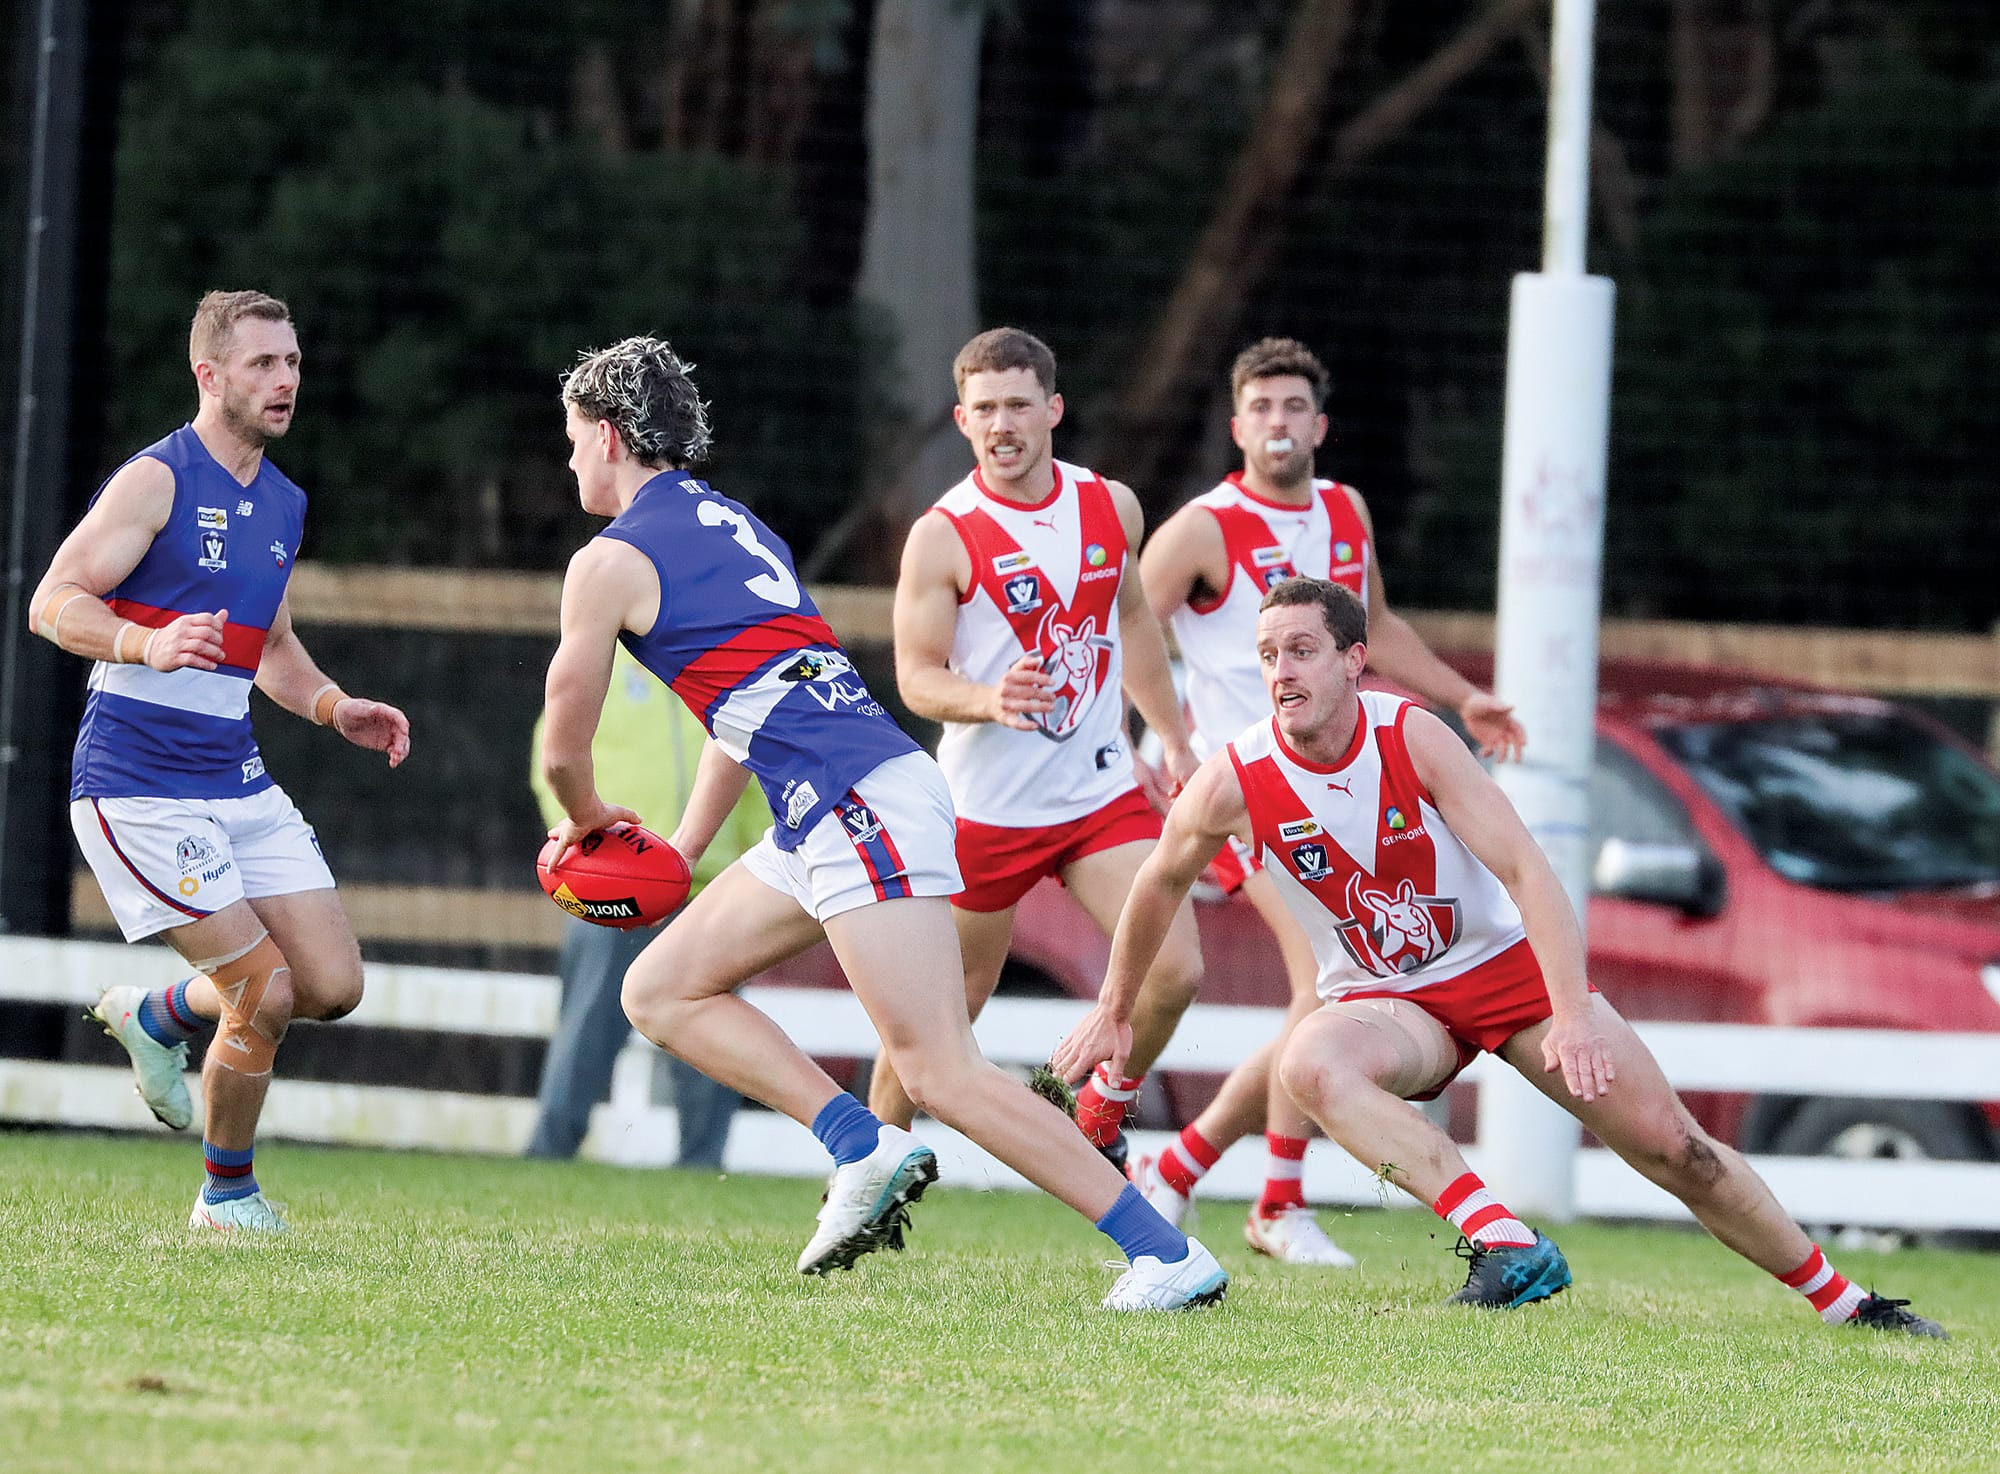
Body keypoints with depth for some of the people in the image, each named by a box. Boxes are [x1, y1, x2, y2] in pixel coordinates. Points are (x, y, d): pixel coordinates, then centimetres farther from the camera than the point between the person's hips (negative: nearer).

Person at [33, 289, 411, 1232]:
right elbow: (53, 603, -15)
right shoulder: (156, 480, -10)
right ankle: (226, 1195, 8)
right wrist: (148, 644, -33)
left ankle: (157, 1017, 26)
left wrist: (335, 708, 9)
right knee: (266, 994, -13)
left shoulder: (284, 504, 14)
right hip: (137, 788, -8)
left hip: (236, 781, 8)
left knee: (334, 986, 0)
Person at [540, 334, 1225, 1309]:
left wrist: (591, 821, 30)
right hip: (829, 820, 10)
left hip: (856, 805, -10)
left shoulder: (610, 563, -1)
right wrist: (677, 853, 38)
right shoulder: (732, 524, 24)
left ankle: (1169, 1255, -18)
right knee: (660, 991, 15)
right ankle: (864, 1150, 3)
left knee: (943, 1074, -14)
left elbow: (564, 750, 8)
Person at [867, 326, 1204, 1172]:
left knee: (1175, 971, -11)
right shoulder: (943, 536, -11)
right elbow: (917, 676, -12)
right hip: (986, 806, -4)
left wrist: (1173, 742, 23)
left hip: (1103, 788, 4)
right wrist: (987, 699, -33)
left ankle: (1100, 1120, 13)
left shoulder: (1111, 507, 3)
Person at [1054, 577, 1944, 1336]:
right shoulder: (1235, 784, -16)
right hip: (1385, 1003, 0)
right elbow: (1159, 886, 5)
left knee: (1671, 1144, -5)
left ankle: (1842, 1302, 12)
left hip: (1508, 965, 0)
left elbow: (1524, 870, -23)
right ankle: (1504, 1247, -43)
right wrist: (1114, 1011, 15)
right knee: (1310, 1067, -36)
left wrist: (1573, 1013, -35)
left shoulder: (1412, 737, -18)